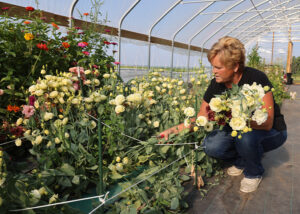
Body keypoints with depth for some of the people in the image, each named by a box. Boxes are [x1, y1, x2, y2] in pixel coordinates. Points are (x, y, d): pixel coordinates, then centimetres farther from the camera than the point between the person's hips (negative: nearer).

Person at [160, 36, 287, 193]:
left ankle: (254, 173, -4)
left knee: (244, 134, -37)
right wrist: (174, 130, -15)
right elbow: (200, 118, -4)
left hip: (272, 133, -4)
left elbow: (267, 123, -29)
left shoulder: (256, 79, -25)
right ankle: (241, 162, 9)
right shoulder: (217, 85, -12)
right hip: (238, 131, 4)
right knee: (210, 146, -23)